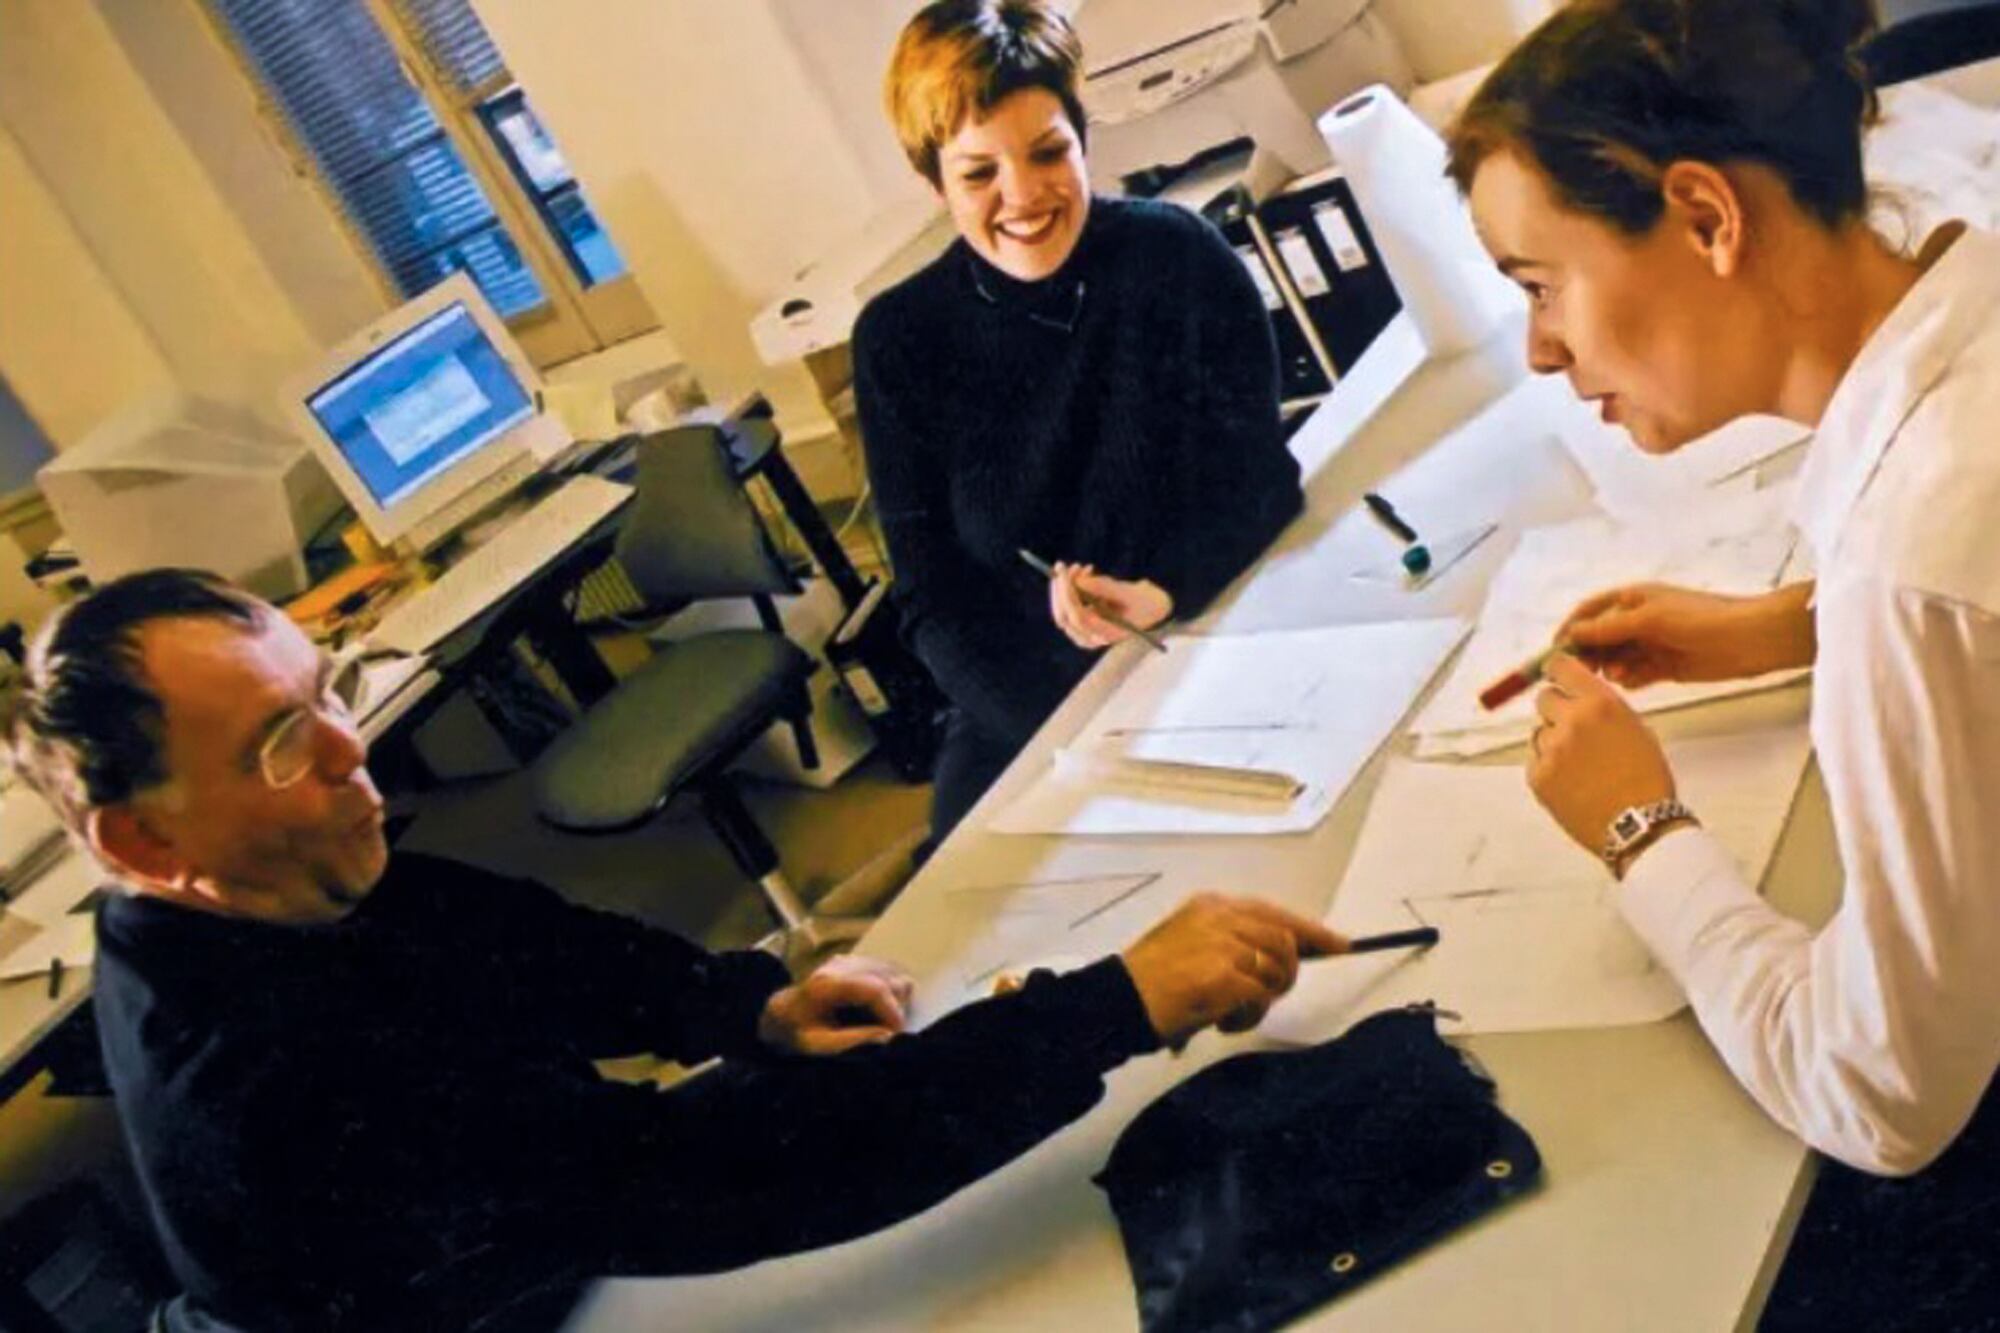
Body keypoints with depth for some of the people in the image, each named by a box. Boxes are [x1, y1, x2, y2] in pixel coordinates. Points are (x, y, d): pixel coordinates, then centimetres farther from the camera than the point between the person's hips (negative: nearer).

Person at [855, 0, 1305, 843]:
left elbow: (1258, 477, -4)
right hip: (1036, 699, 0)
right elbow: (933, 598, -6)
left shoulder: (1179, 255, -6)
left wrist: (1173, 589, -26)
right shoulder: (898, 341, -5)